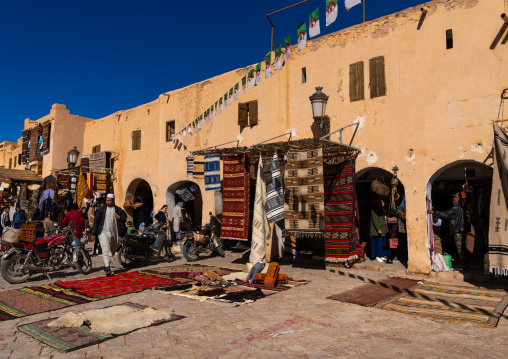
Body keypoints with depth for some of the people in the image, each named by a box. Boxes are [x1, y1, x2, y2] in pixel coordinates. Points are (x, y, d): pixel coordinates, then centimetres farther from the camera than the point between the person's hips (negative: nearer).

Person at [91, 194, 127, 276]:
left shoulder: (118, 210, 7)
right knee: (106, 249, -17)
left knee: (112, 251, 12)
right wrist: (93, 233, 2)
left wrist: (119, 217, -11)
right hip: (103, 232, -3)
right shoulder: (101, 209, 4)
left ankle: (106, 265, 32)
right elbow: (96, 221, 5)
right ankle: (107, 269, -21)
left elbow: (124, 219, 12)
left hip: (114, 233, 3)